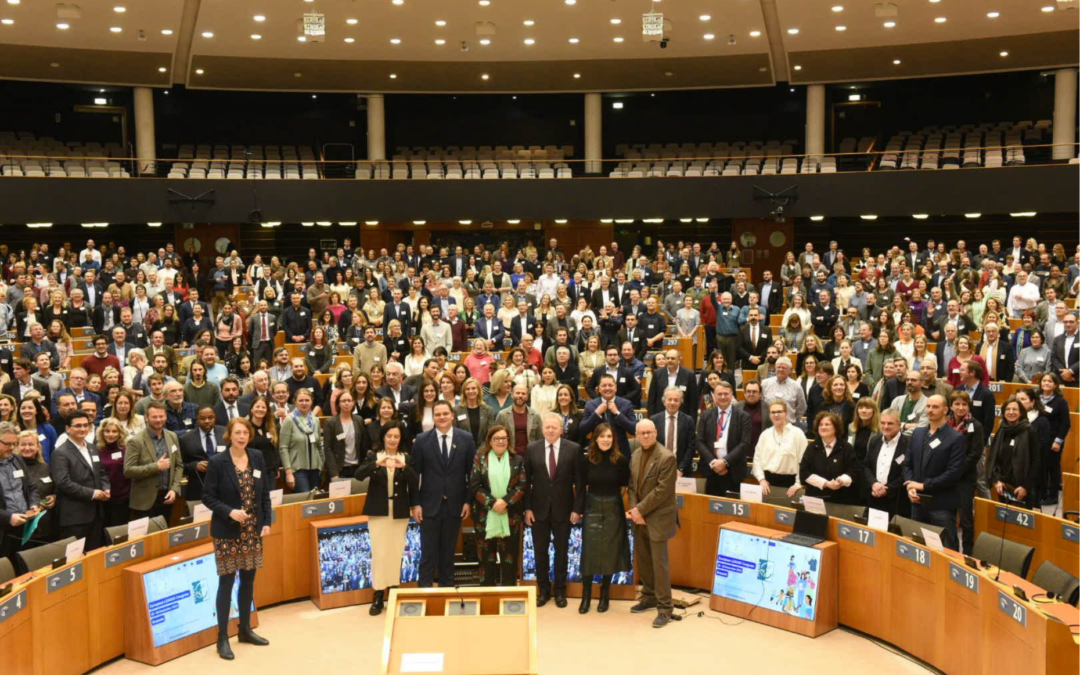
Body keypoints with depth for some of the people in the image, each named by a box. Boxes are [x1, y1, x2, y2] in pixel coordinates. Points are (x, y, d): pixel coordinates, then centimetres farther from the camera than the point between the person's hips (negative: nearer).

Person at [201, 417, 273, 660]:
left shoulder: (257, 457, 3)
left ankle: (245, 629, 26)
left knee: (248, 579, 12)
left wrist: (266, 521, 2)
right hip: (227, 531, -5)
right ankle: (222, 637, 9)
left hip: (253, 530, 5)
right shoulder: (217, 462, -10)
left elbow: (265, 492, 9)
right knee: (226, 582, 0)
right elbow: (208, 497, -8)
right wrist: (229, 512, -22)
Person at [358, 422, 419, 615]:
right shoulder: (373, 455, 1)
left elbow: (415, 482, -8)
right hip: (378, 511, -1)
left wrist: (403, 467, -26)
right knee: (379, 552, -3)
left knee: (396, 552, 4)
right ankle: (378, 594, 3)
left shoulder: (406, 458, 4)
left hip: (400, 512, 1)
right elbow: (358, 475, -14)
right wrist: (377, 464, -30)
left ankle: (393, 591, 16)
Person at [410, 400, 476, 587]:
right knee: (428, 550, 3)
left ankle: (447, 587, 22)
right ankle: (425, 587, 12)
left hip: (455, 504, 1)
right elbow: (415, 473, -1)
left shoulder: (466, 438, 0)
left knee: (448, 550, 11)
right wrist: (415, 504, -5)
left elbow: (472, 472, 2)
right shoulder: (422, 440, -2)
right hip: (430, 504, -1)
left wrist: (468, 501, -1)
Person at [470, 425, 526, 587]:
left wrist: (505, 501, -15)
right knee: (487, 556, 5)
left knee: (509, 556, 3)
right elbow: (474, 485, -4)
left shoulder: (517, 460, 6)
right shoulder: (480, 458, 2)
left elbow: (522, 485, -2)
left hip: (510, 516, 1)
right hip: (485, 515, -1)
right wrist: (492, 502, -14)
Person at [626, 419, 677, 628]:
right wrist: (633, 509, -5)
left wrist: (640, 510, -16)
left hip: (657, 518, -7)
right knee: (643, 561, 15)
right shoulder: (635, 455, 7)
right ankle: (649, 597, 31)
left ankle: (664, 608, 5)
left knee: (659, 563, -3)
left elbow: (662, 490, -18)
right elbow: (632, 485, 10)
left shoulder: (666, 457, -16)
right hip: (639, 518, 7)